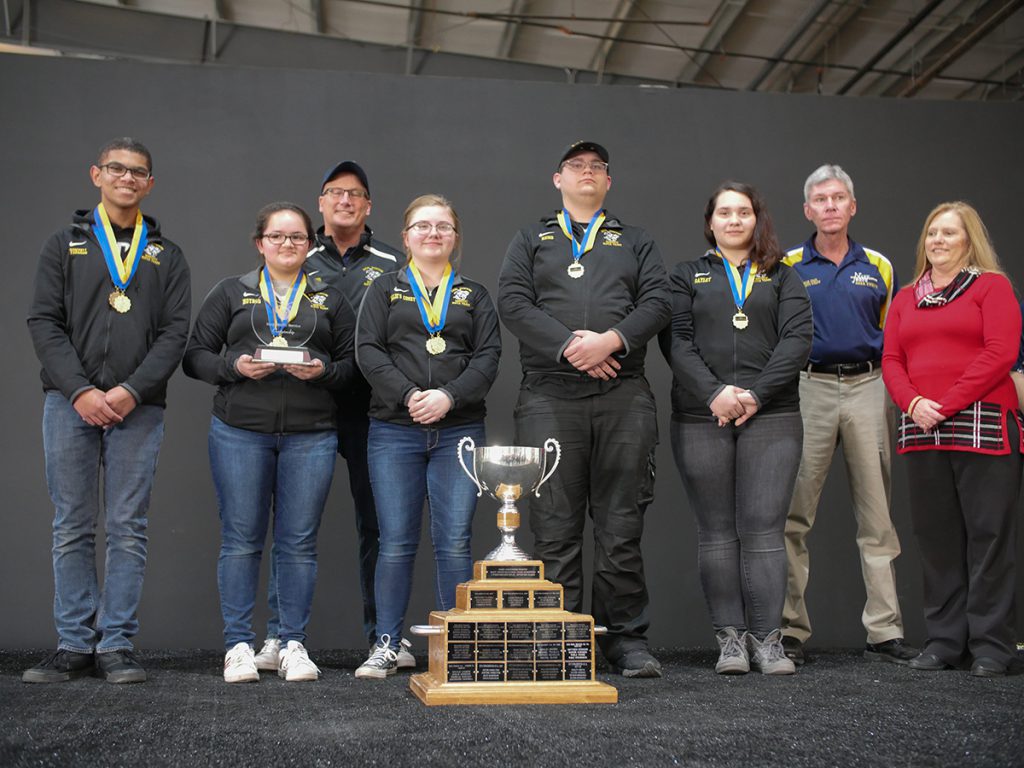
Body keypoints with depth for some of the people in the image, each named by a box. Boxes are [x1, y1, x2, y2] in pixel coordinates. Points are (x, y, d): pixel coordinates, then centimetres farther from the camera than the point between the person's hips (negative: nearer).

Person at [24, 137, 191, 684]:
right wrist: (80, 391, -12)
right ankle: (74, 645, 11)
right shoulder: (64, 245, 11)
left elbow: (175, 332, 2)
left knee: (127, 530, 1)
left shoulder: (167, 257, 13)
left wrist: (132, 391, -12)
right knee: (73, 529, 3)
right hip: (70, 404, 0)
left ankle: (116, 646, 7)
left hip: (138, 409, 0)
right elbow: (44, 323, 2)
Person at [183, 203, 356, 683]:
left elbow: (353, 362, 11)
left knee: (299, 541, 2)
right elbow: (195, 355, 7)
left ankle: (293, 645, 12)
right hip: (240, 431, -1)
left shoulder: (330, 300, 15)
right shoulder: (231, 293, 11)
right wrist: (234, 366, -11)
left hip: (310, 435, 1)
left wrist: (323, 371, -9)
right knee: (240, 539, 1)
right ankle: (239, 645, 11)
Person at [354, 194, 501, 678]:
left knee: (454, 542, -2)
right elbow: (368, 351, 0)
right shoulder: (385, 290, 12)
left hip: (459, 431, 1)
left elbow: (488, 357, 3)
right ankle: (386, 647, 8)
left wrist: (449, 397, -13)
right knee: (396, 542, -1)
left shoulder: (474, 295, 15)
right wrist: (408, 396, -14)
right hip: (394, 432, -1)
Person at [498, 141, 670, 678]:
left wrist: (610, 341, -12)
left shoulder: (636, 243, 21)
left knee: (621, 524, 1)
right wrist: (569, 345, -11)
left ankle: (627, 639, 8)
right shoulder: (530, 241, 19)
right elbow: (512, 303, 2)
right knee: (555, 526, -1)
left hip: (624, 395, 1)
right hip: (548, 396, 0)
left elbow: (657, 302, 5)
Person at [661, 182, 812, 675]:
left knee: (763, 527, -6)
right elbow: (676, 341, 1)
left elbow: (797, 340, 2)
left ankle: (766, 638, 0)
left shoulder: (783, 278, 15)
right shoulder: (687, 277, 14)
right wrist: (714, 393, -13)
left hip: (771, 416, 0)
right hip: (700, 418, 1)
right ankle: (730, 637, 7)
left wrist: (756, 394, -12)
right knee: (716, 530, 1)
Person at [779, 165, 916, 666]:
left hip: (869, 389, 2)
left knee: (877, 514, 3)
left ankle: (884, 631, 8)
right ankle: (789, 631, 6)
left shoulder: (879, 267, 12)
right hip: (808, 389, -2)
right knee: (793, 515, -2)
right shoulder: (787, 267, 6)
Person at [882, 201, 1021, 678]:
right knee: (936, 537, 7)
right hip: (922, 430, 5)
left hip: (982, 425, -5)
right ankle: (945, 640, 14)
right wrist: (913, 402, -7)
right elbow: (891, 361, 13)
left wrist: (947, 404, -14)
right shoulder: (906, 298, 20)